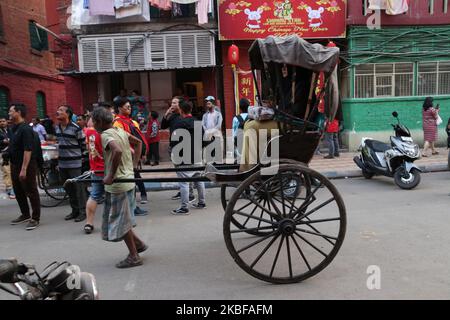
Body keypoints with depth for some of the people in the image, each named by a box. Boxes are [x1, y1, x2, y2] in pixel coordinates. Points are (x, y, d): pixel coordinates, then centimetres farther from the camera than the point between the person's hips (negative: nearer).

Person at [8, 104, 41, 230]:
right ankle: (25, 214, 32)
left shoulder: (26, 129, -17)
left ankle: (35, 218, 7)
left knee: (31, 192, -1)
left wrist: (24, 169, -26)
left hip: (26, 166, -10)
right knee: (18, 191, 18)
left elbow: (28, 150, -23)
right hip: (15, 164, 10)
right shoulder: (14, 128, 12)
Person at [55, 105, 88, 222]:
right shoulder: (57, 127, 9)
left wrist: (77, 155, 4)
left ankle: (83, 211, 7)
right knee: (69, 188, 13)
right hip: (62, 163, 7)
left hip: (74, 163, -7)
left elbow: (83, 143, -5)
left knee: (79, 187, -2)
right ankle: (75, 210, 23)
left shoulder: (75, 128, -13)